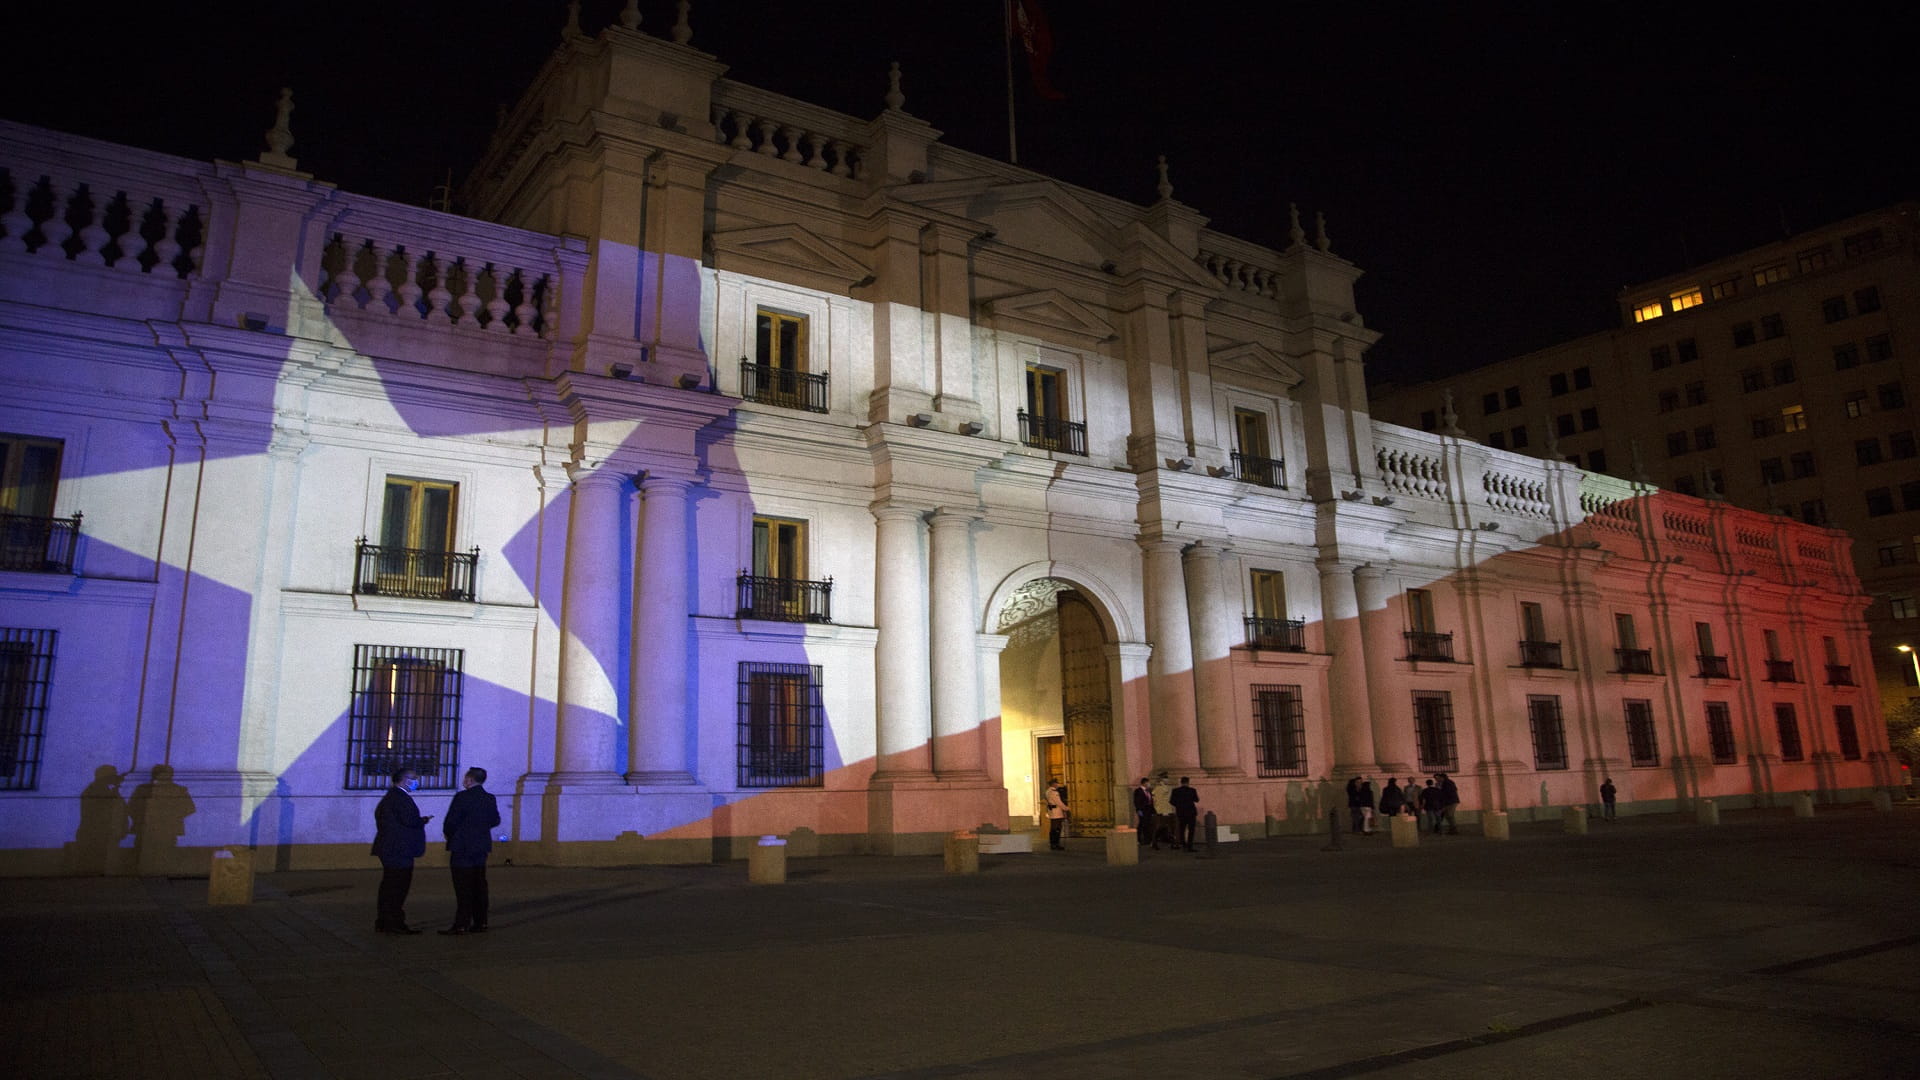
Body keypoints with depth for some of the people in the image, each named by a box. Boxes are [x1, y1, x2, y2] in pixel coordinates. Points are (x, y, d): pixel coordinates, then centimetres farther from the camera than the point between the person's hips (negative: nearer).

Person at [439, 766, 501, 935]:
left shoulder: (462, 797, -14)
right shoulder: (490, 798, 6)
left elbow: (450, 821, -13)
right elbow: (495, 820, 13)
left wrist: (450, 836, 5)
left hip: (462, 847, -6)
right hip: (481, 847, 6)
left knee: (463, 888, -3)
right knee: (479, 886, 10)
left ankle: (461, 924, -2)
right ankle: (481, 922, 13)